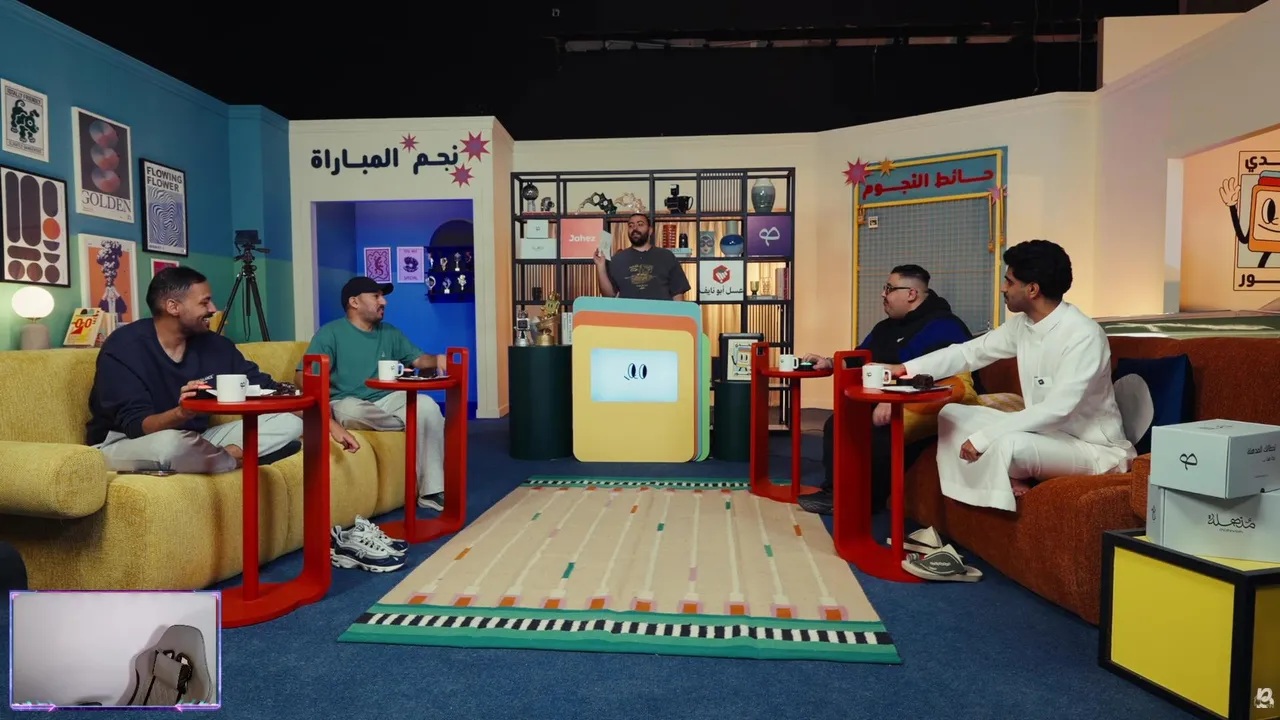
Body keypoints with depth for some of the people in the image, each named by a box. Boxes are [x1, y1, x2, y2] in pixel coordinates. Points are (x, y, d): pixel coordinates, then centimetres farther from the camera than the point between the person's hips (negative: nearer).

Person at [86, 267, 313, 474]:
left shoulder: (213, 344, -1)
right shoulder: (123, 347, -17)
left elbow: (264, 388, 2)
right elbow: (136, 425, -24)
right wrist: (181, 412, -45)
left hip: (193, 441, 5)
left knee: (288, 423, -8)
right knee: (170, 443, -42)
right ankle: (236, 458, -15)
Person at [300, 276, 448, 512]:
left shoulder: (390, 333, 14)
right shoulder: (330, 333, -3)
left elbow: (417, 359, 8)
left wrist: (436, 360, -17)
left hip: (388, 399, 4)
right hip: (348, 403, -4)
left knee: (427, 405, -25)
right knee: (351, 410, -41)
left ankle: (431, 491, -23)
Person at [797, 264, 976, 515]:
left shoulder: (942, 327, -15)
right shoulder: (887, 327, 17)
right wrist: (831, 363, 8)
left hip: (928, 408, -10)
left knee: (878, 434, -32)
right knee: (837, 423, 1)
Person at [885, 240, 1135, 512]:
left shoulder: (1084, 336, -26)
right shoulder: (1023, 324, -1)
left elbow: (1057, 409, -32)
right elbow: (971, 352, 9)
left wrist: (983, 437, -32)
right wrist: (907, 369, 3)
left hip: (1093, 448, -8)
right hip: (1043, 431, 8)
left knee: (1010, 444, -38)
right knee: (952, 415, 2)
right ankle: (1006, 485, -12)